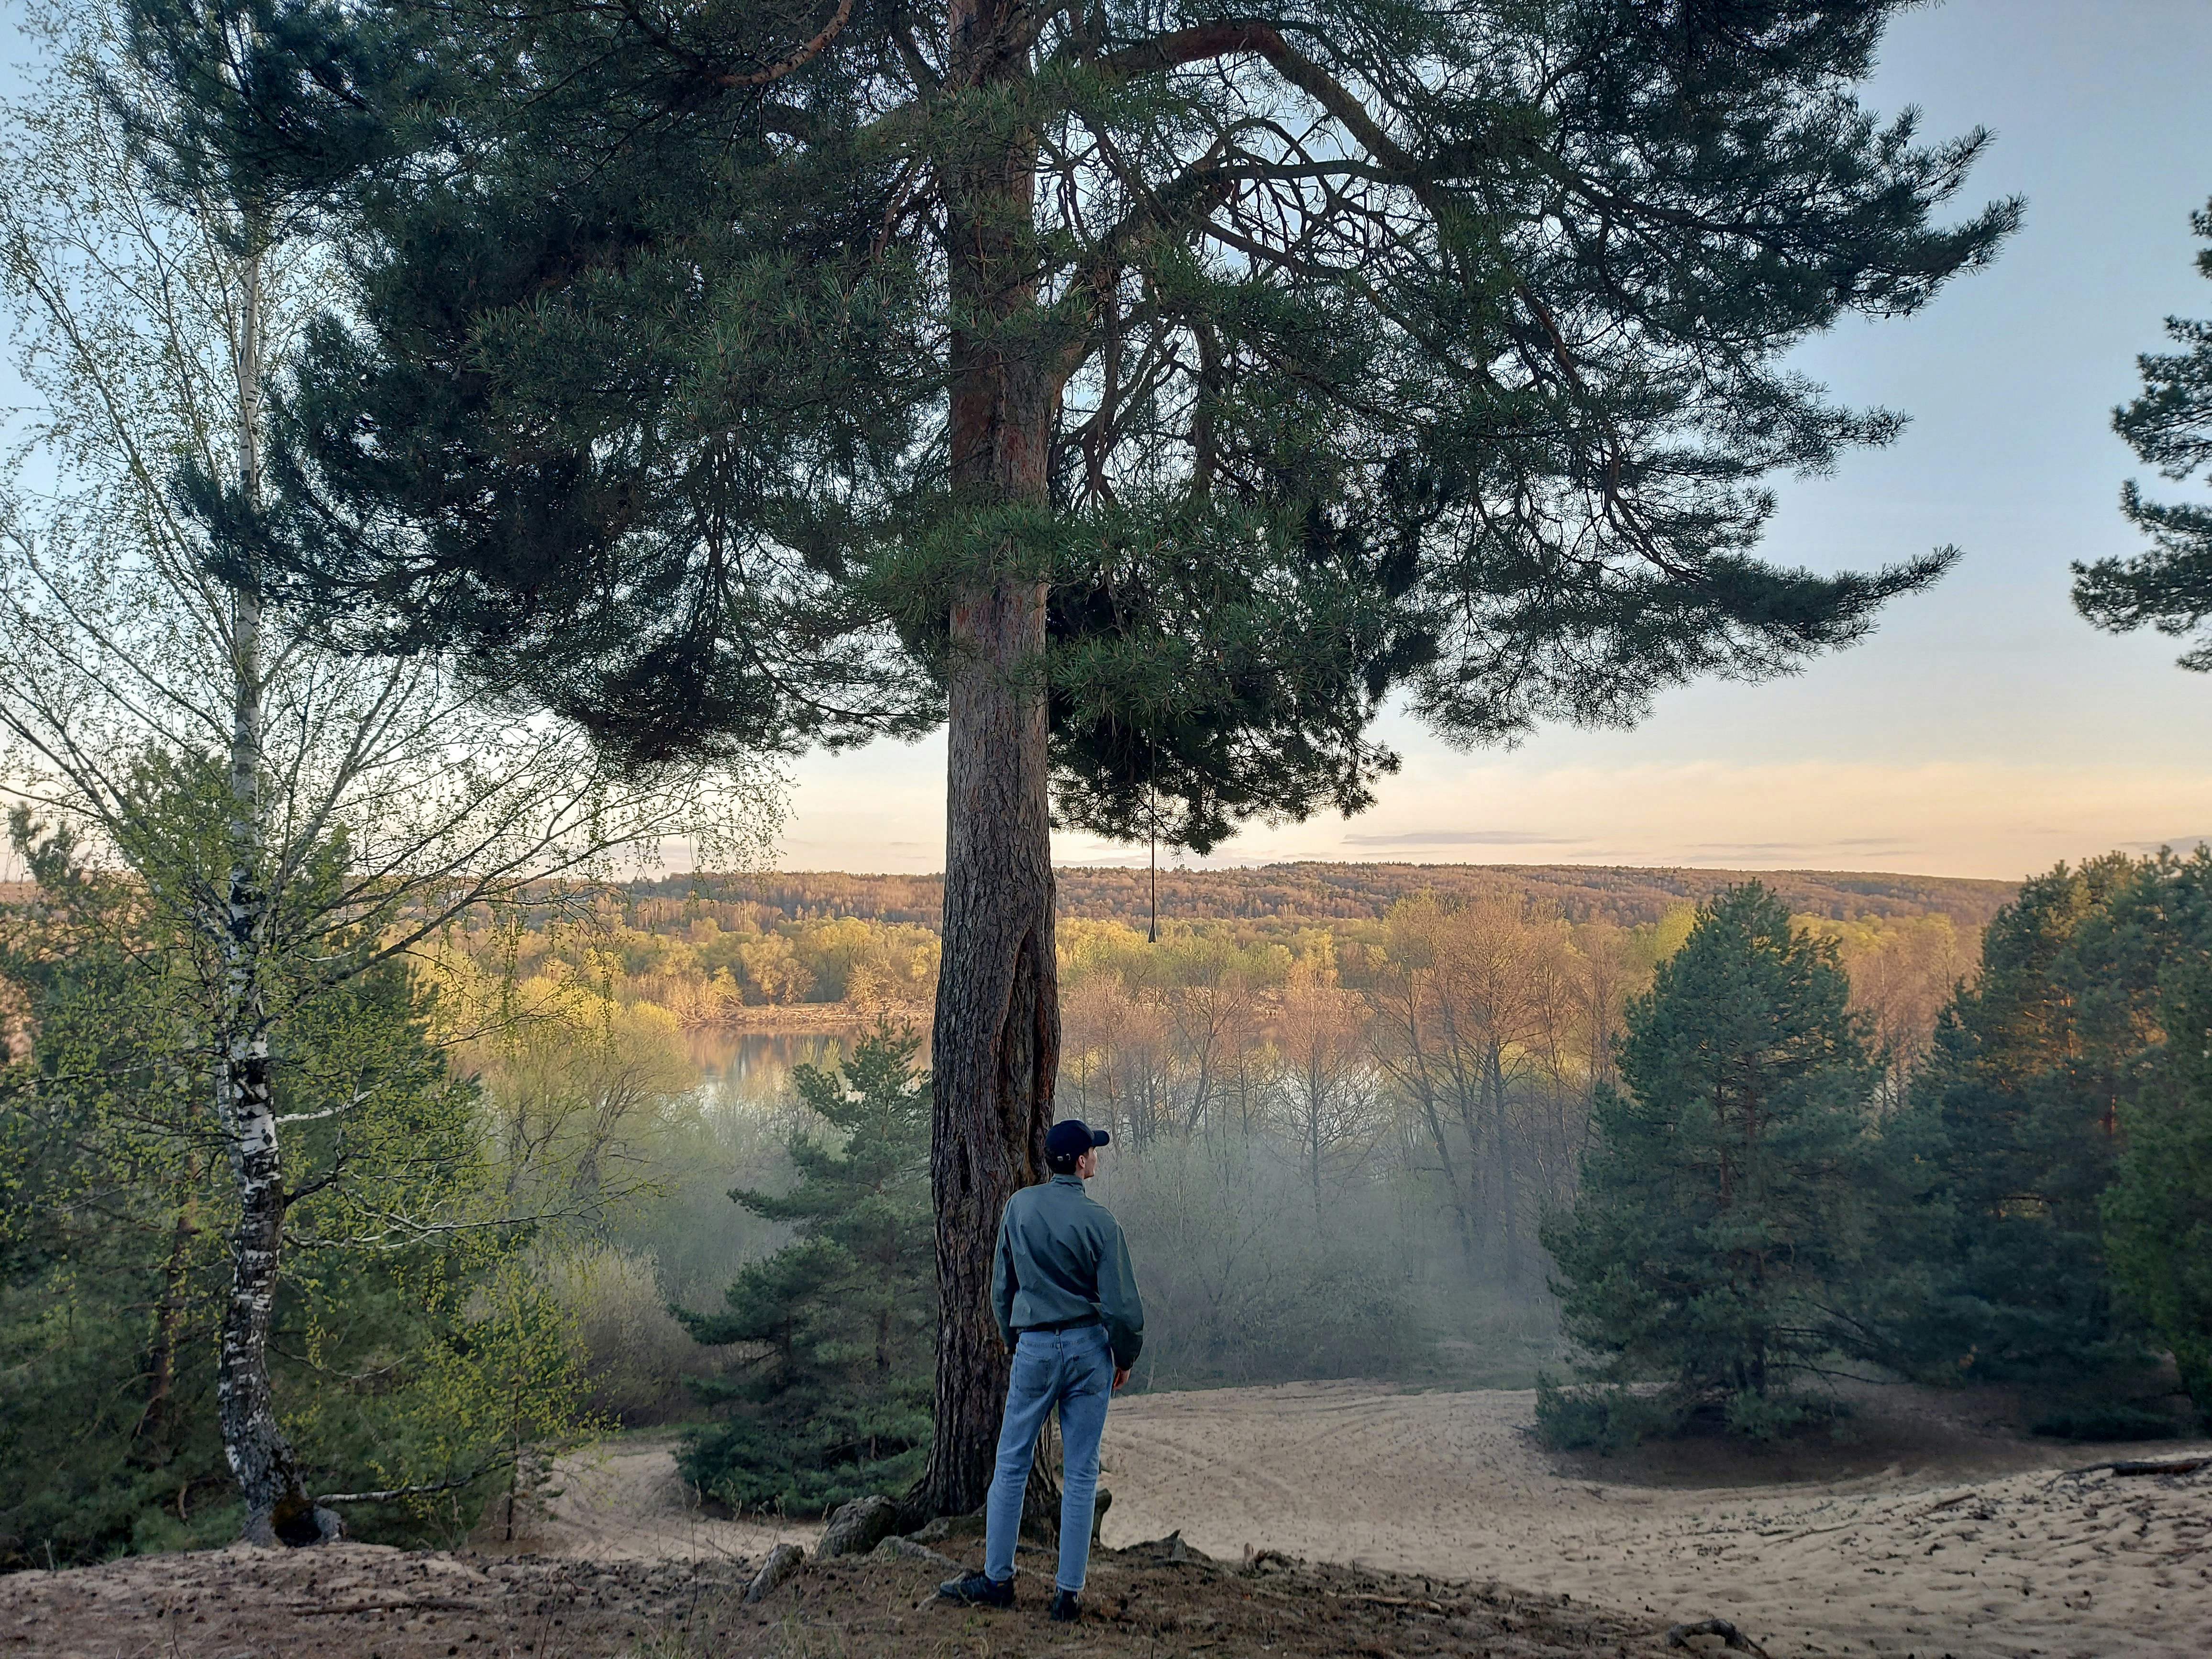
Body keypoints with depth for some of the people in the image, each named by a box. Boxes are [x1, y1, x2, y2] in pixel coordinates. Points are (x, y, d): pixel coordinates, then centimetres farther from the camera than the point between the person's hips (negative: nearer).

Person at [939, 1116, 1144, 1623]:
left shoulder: (1019, 1206, -1)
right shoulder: (1099, 1222, -10)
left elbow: (1002, 1286, 7)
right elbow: (1120, 1304, -9)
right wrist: (1125, 1357, 7)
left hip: (1034, 1348, 1)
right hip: (1089, 1349, -1)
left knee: (1012, 1465, 11)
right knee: (1080, 1475, 5)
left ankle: (997, 1580, 16)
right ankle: (1068, 1594, 8)